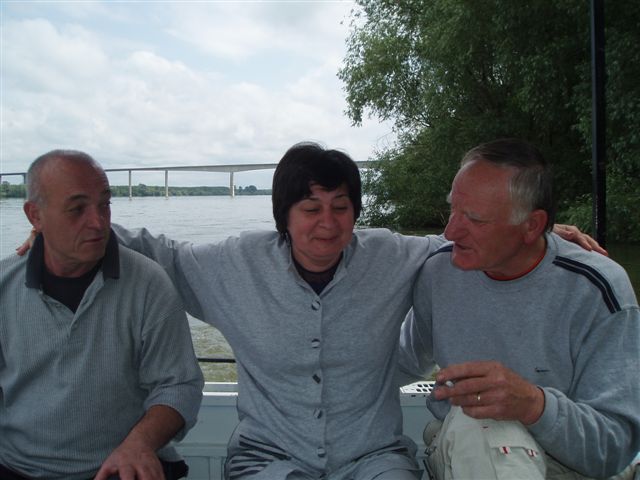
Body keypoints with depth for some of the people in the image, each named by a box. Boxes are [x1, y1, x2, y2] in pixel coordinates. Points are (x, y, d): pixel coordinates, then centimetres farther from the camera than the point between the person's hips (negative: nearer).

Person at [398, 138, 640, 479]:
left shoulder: (596, 290, -16)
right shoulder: (439, 270, -3)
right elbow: (406, 362, 17)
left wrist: (534, 404, -37)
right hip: (455, 450, 3)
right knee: (470, 424, -34)